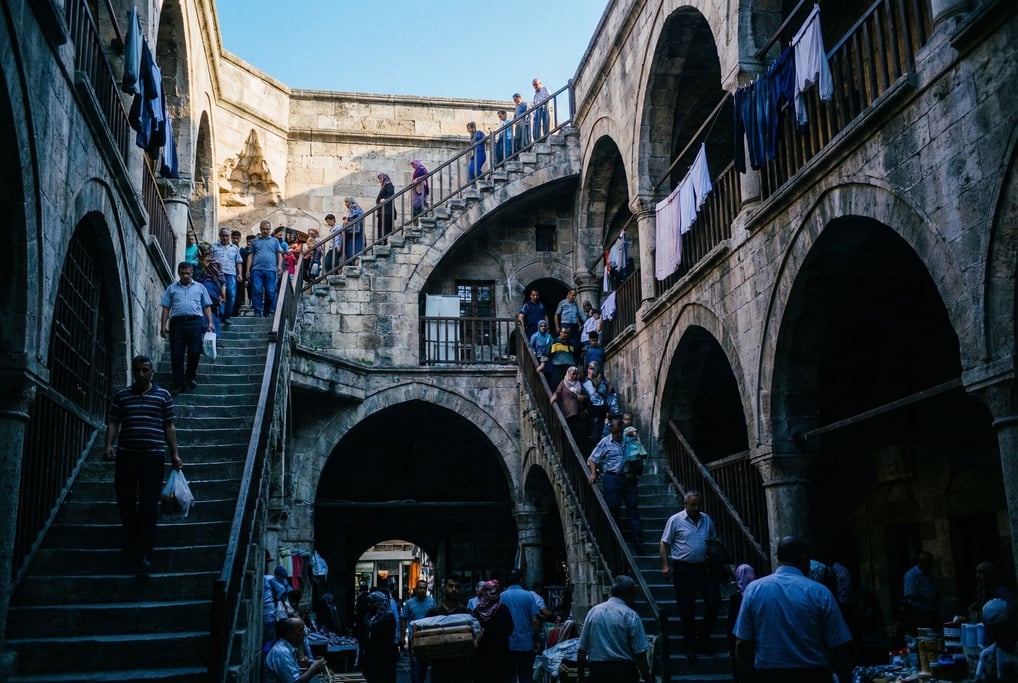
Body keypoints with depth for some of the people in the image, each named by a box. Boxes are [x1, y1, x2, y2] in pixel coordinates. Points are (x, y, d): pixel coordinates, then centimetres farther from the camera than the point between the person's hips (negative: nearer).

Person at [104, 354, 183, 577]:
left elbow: (169, 427, 9)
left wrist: (175, 455, 5)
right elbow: (113, 423, 8)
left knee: (149, 507, -4)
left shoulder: (163, 395, 8)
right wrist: (109, 445, -9)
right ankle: (131, 543, 33)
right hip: (126, 456, 2)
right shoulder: (121, 395, 11)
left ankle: (144, 555, 0)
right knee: (125, 503, 8)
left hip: (153, 457, -2)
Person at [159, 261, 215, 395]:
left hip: (195, 322, 0)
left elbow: (207, 306, 13)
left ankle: (191, 374, 24)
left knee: (195, 352, -4)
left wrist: (210, 322, 1)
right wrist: (163, 325, 3)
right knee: (176, 355, -1)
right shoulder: (172, 288, 15)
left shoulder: (200, 287, 16)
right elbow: (166, 308, 11)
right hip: (177, 322, 0)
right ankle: (178, 384, 6)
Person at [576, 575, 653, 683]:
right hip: (624, 671, -4)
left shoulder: (593, 611, 6)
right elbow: (640, 653, -11)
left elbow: (581, 649, 6)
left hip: (597, 670, 4)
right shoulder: (631, 615, -7)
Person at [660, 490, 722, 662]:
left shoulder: (707, 519, 8)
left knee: (714, 601, -1)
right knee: (686, 609, 2)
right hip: (683, 569, -4)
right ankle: (690, 647, 14)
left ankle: (705, 634, 22)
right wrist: (665, 565, -12)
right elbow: (665, 543, -4)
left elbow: (714, 541, 19)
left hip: (703, 568, 4)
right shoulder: (675, 520, -5)